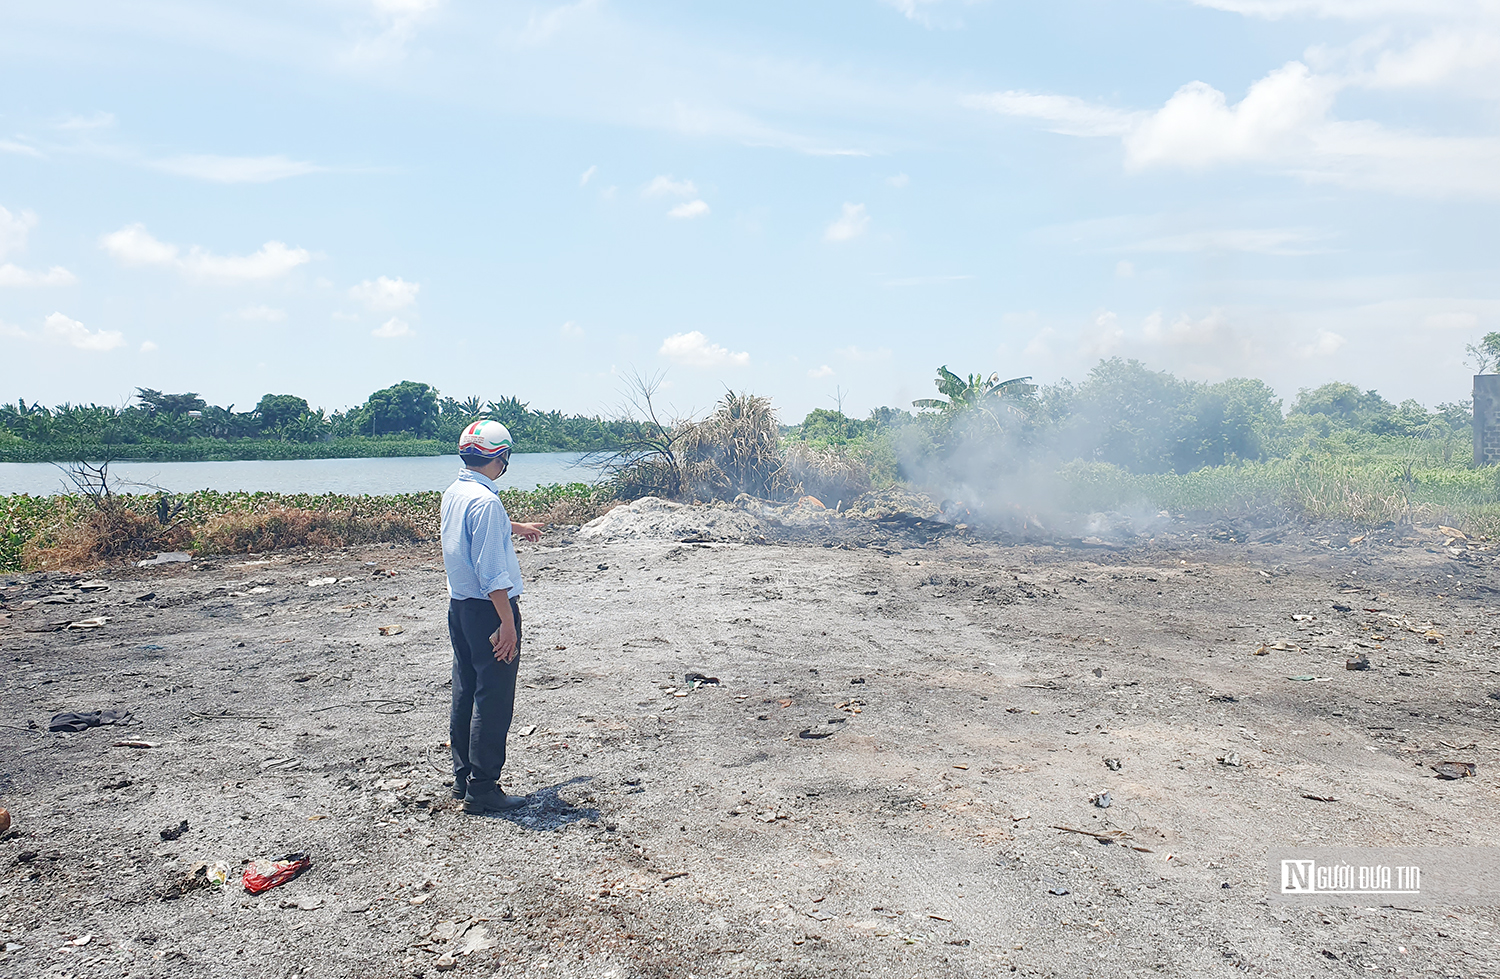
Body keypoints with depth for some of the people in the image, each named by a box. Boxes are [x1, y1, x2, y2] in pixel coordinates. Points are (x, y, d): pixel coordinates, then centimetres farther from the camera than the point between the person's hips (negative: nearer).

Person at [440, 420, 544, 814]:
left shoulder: (453, 494, 9)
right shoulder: (485, 501, -21)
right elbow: (491, 571, -24)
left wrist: (516, 528, 50)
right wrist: (507, 623, -21)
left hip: (458, 607, 10)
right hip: (488, 610, -10)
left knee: (465, 694, 17)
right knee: (493, 701, -2)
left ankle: (463, 779, 27)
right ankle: (483, 790, 3)